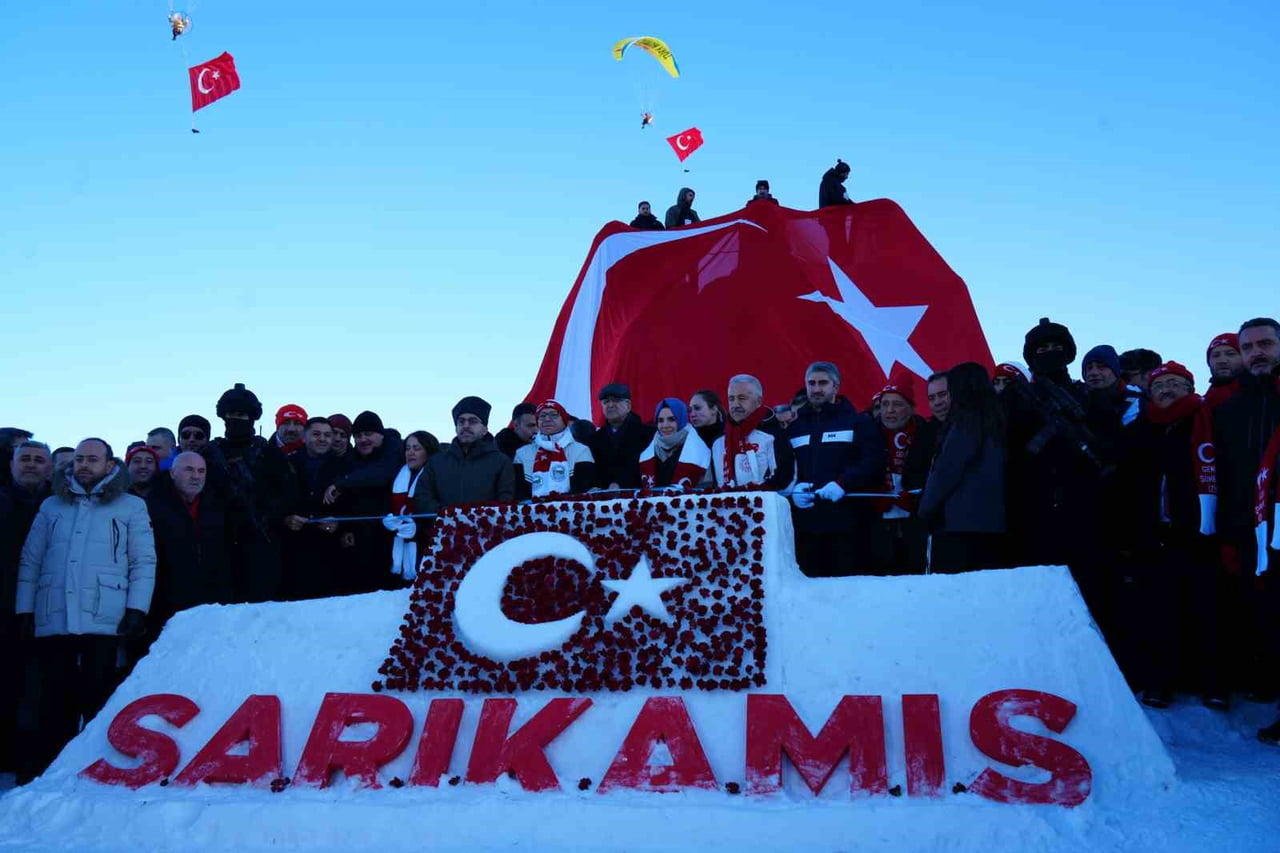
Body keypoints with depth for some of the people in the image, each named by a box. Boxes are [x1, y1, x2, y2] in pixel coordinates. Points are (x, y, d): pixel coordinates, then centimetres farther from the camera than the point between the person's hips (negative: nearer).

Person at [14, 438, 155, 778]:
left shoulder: (131, 507, 9)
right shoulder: (52, 506, 18)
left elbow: (144, 562, 3)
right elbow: (30, 561, 14)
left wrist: (137, 609, -7)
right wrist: (24, 610, 6)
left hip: (104, 620, -3)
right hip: (54, 620, 3)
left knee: (99, 699, -2)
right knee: (55, 700, 4)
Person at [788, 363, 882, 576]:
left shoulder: (858, 422, 9)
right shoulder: (794, 428, 20)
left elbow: (874, 462, -4)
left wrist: (842, 483, -17)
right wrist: (794, 487, -8)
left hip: (847, 521, -3)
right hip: (805, 523, 3)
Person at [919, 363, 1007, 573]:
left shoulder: (966, 422, -7)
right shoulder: (995, 421, 15)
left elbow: (946, 471, -10)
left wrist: (927, 508, 3)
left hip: (959, 523, -8)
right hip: (992, 524, 8)